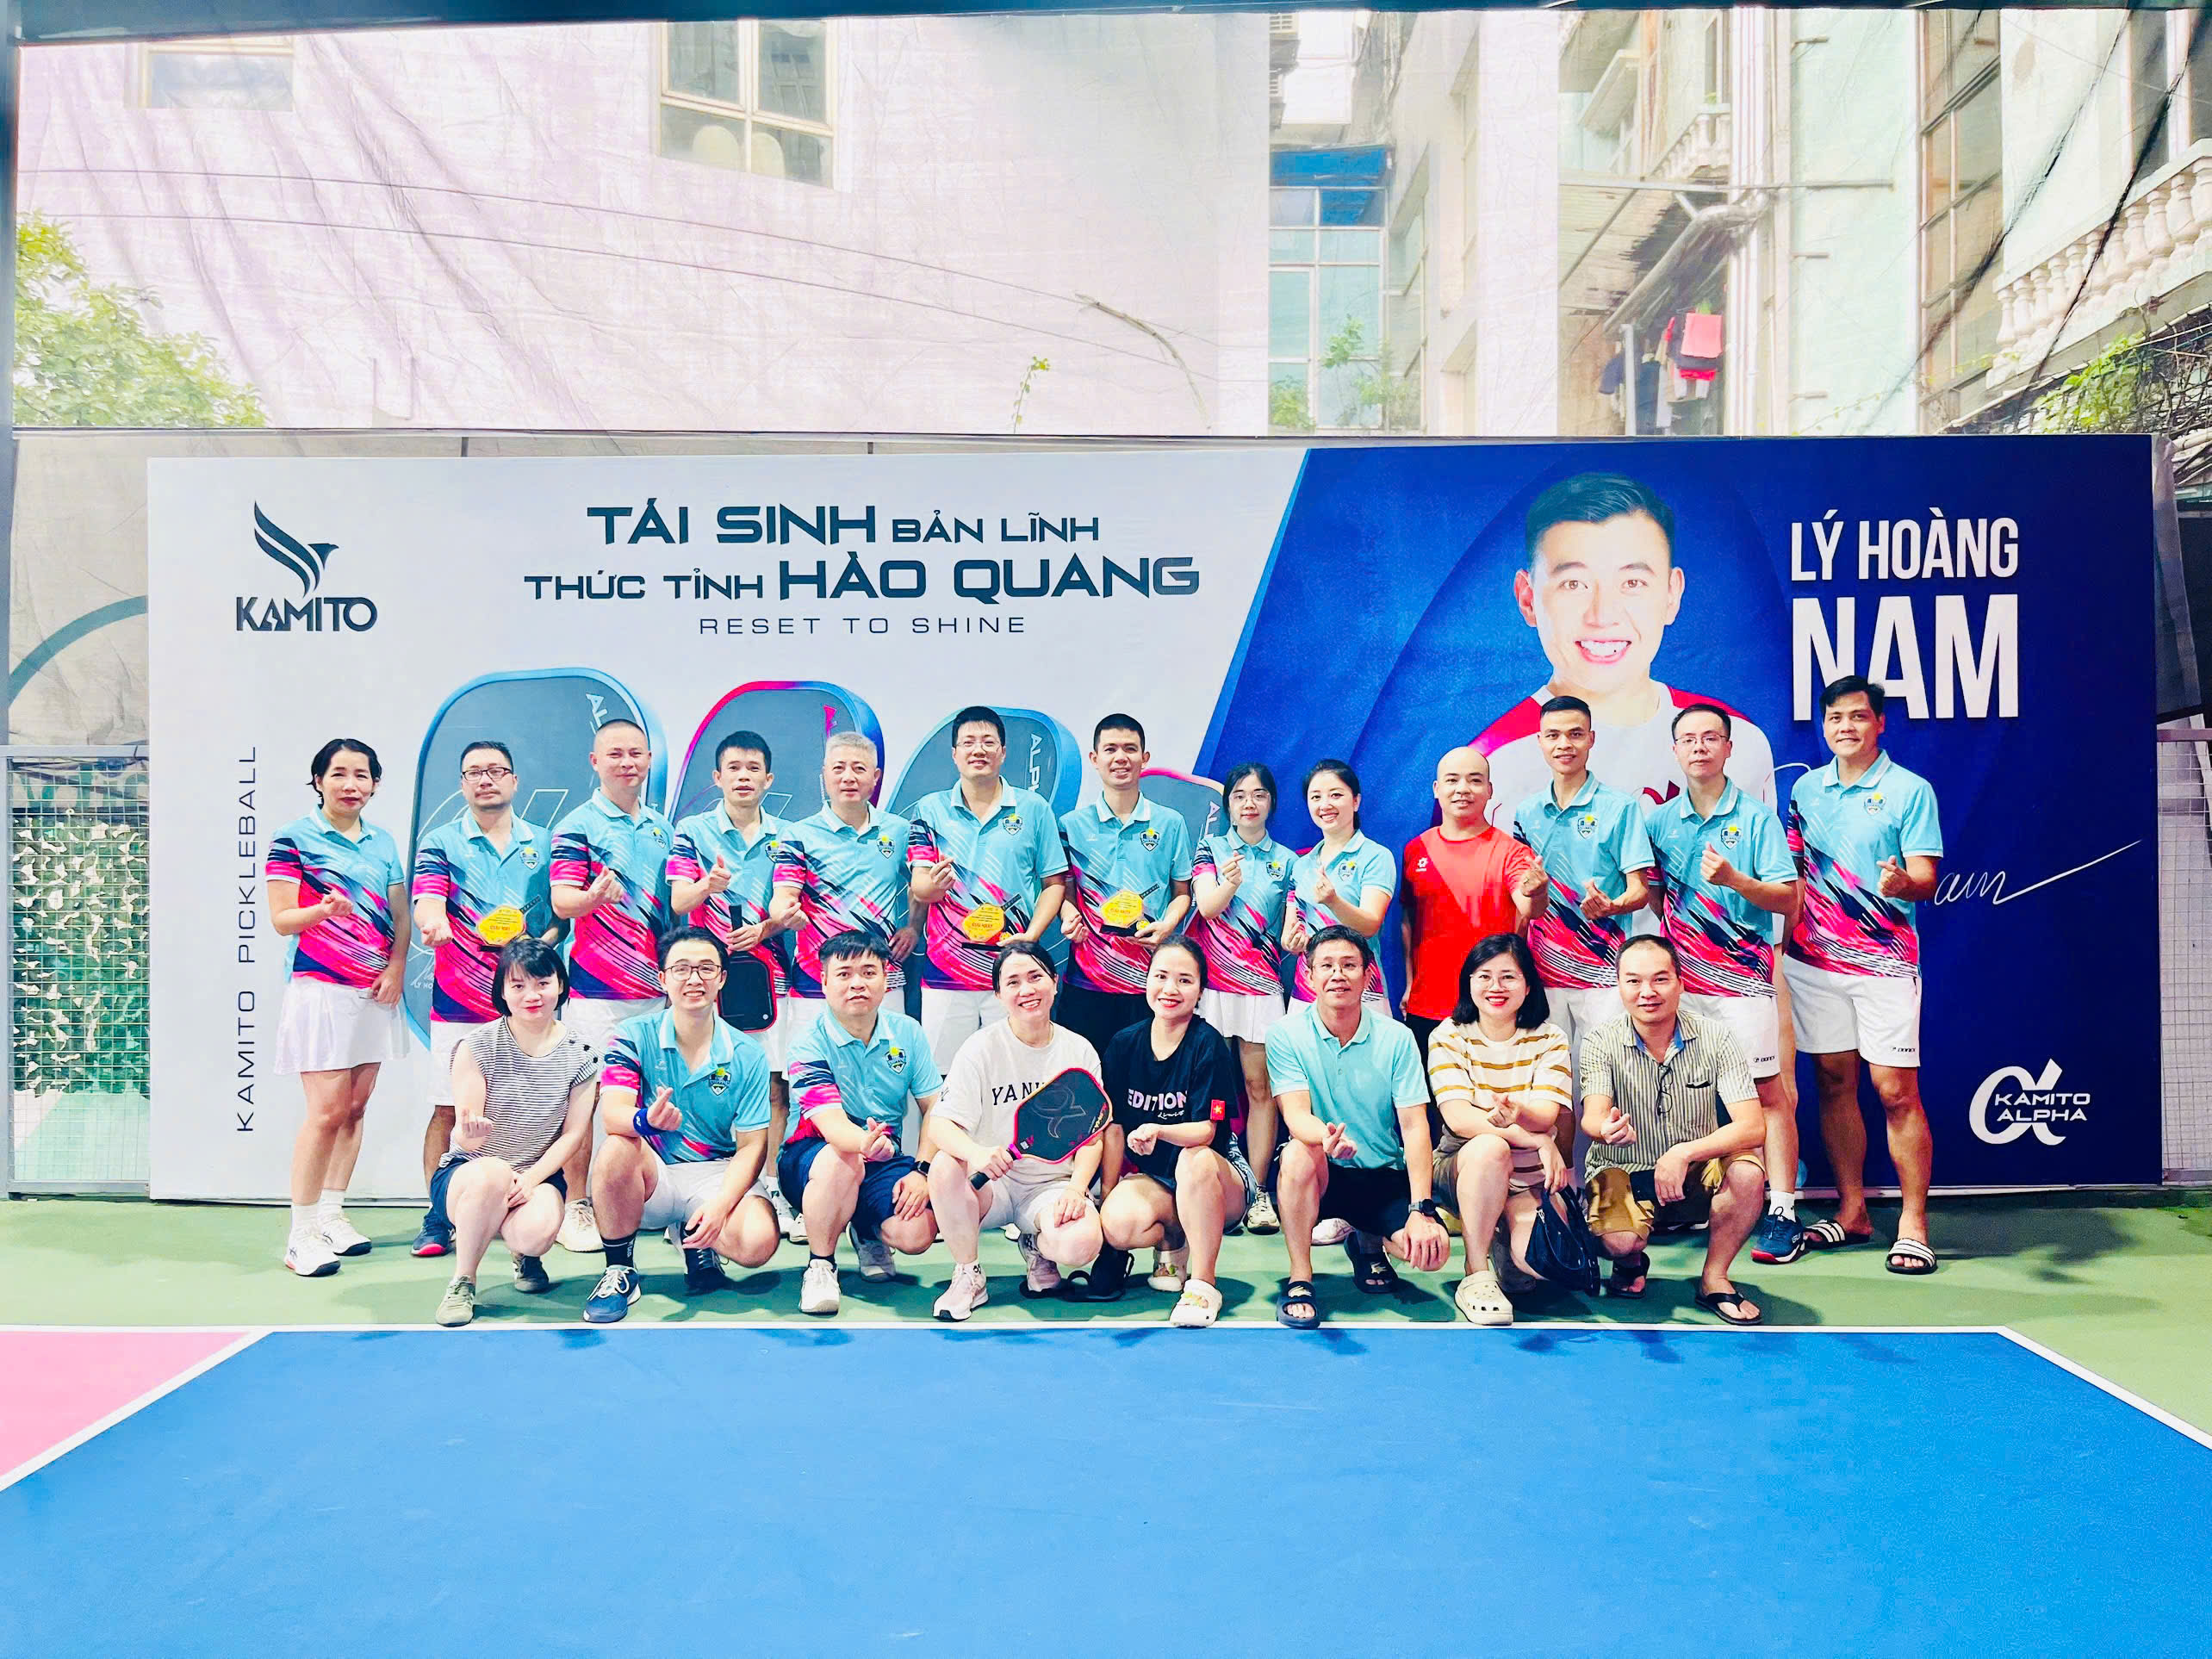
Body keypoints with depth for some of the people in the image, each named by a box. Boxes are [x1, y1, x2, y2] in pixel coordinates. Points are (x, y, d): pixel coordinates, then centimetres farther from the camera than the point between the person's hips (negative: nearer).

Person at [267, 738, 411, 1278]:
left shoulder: (383, 843, 13)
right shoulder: (293, 838, -2)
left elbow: (400, 917, 15)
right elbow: (281, 919, -7)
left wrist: (396, 967, -1)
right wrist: (324, 909, -26)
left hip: (376, 990, 6)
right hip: (320, 987, -6)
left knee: (356, 1107, 8)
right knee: (327, 1109, -10)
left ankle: (331, 1214, 18)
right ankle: (301, 1235, -2)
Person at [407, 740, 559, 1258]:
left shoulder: (545, 842, 12)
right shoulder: (440, 843, 6)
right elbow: (427, 901, -9)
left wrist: (541, 942, -10)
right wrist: (434, 923, -33)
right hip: (459, 1001, -1)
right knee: (447, 1109, 1)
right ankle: (437, 1219, 10)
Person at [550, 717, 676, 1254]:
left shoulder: (662, 827, 14)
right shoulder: (577, 826, -3)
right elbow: (562, 902, -16)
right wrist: (593, 897, -36)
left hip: (655, 988, 5)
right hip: (595, 990, -5)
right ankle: (576, 1208, 8)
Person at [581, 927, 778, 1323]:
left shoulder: (747, 1055, -2)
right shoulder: (634, 1037, -4)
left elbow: (752, 1146, -4)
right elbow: (612, 1114, -18)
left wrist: (720, 1205, -22)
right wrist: (646, 1121, -43)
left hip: (716, 1177, 0)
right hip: (651, 1178, 0)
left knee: (758, 1242, -29)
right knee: (618, 1148, -34)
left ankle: (693, 1238, 8)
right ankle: (620, 1270, -9)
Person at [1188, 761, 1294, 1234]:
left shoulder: (1286, 860, 13)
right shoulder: (1210, 849, 10)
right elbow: (1207, 907, -7)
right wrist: (1228, 883, -28)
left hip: (1262, 984, 1)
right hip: (1210, 981, -1)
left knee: (1260, 1087, -1)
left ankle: (1258, 1192, 2)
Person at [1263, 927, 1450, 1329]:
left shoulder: (1396, 1038, -5)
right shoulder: (1287, 1033, -8)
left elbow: (1415, 1127, -9)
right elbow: (1296, 1114, -18)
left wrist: (1421, 1210, -21)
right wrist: (1326, 1137, -43)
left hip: (1385, 1177, 2)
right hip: (1319, 1175, -1)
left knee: (1433, 1249, -22)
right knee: (1298, 1153, -35)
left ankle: (1367, 1242, 15)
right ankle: (1299, 1281, -17)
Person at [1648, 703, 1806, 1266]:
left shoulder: (1757, 818, 0)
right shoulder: (1658, 821, 9)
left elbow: (1788, 899, -6)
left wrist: (1735, 880, -20)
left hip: (1744, 977, -3)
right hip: (1680, 978, 3)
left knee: (1768, 1092, -2)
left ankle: (1782, 1212, 2)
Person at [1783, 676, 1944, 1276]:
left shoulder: (1911, 791, -1)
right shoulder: (1805, 789, 12)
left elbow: (1926, 879, -7)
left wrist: (1902, 883, -28)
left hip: (1884, 961, -4)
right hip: (1812, 958, 4)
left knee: (1896, 1091, -5)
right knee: (1833, 1084, 8)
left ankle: (1913, 1222, 6)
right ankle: (1851, 1212, 19)